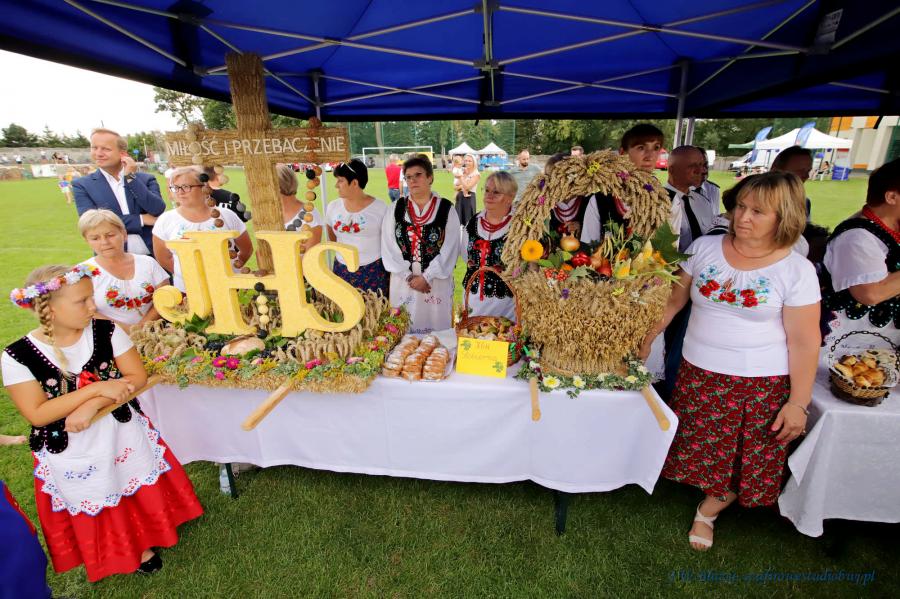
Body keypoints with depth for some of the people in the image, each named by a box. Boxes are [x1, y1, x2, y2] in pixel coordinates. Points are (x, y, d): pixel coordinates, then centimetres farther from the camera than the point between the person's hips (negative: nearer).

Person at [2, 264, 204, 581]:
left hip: (123, 434, 2)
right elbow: (37, 414, -19)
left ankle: (141, 543, 46)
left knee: (141, 494, 19)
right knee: (91, 513, 20)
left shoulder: (107, 331, -13)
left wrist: (91, 406, -25)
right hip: (71, 452, -1)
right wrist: (97, 388, -27)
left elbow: (138, 377, -13)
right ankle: (108, 557, 47)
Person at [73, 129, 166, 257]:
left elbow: (158, 211, -12)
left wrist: (131, 178, -11)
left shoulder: (146, 179, 4)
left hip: (153, 257, 1)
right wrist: (141, 219, -12)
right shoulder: (82, 185, 2)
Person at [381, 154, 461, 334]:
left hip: (436, 281, -2)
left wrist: (426, 277, -12)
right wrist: (408, 276, -9)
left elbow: (450, 248, -7)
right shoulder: (397, 208, 4)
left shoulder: (446, 208, -3)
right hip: (403, 281, 2)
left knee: (436, 329, 6)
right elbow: (388, 246, -1)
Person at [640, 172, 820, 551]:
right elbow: (674, 299, 4)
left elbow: (805, 342, -8)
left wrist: (798, 403, -8)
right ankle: (717, 493, 44)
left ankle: (708, 511, 37)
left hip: (762, 384, -2)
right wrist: (645, 340, 2)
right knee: (698, 448, 14)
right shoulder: (705, 248, -3)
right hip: (699, 373, 2)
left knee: (746, 459, 13)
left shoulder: (797, 271, -10)